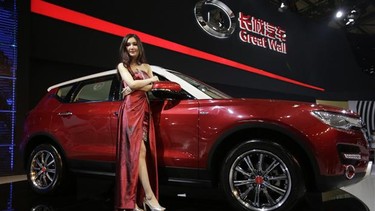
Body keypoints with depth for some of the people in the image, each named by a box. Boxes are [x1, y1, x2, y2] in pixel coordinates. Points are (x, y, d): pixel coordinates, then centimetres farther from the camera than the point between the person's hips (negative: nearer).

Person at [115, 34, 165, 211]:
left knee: (139, 153, -2)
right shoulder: (122, 66, 10)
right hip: (131, 110, -4)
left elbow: (152, 88, 6)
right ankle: (150, 196, -17)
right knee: (139, 151, -14)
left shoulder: (146, 67, 21)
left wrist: (135, 88, -8)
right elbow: (132, 83, -7)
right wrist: (151, 80, 5)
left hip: (144, 109, 4)